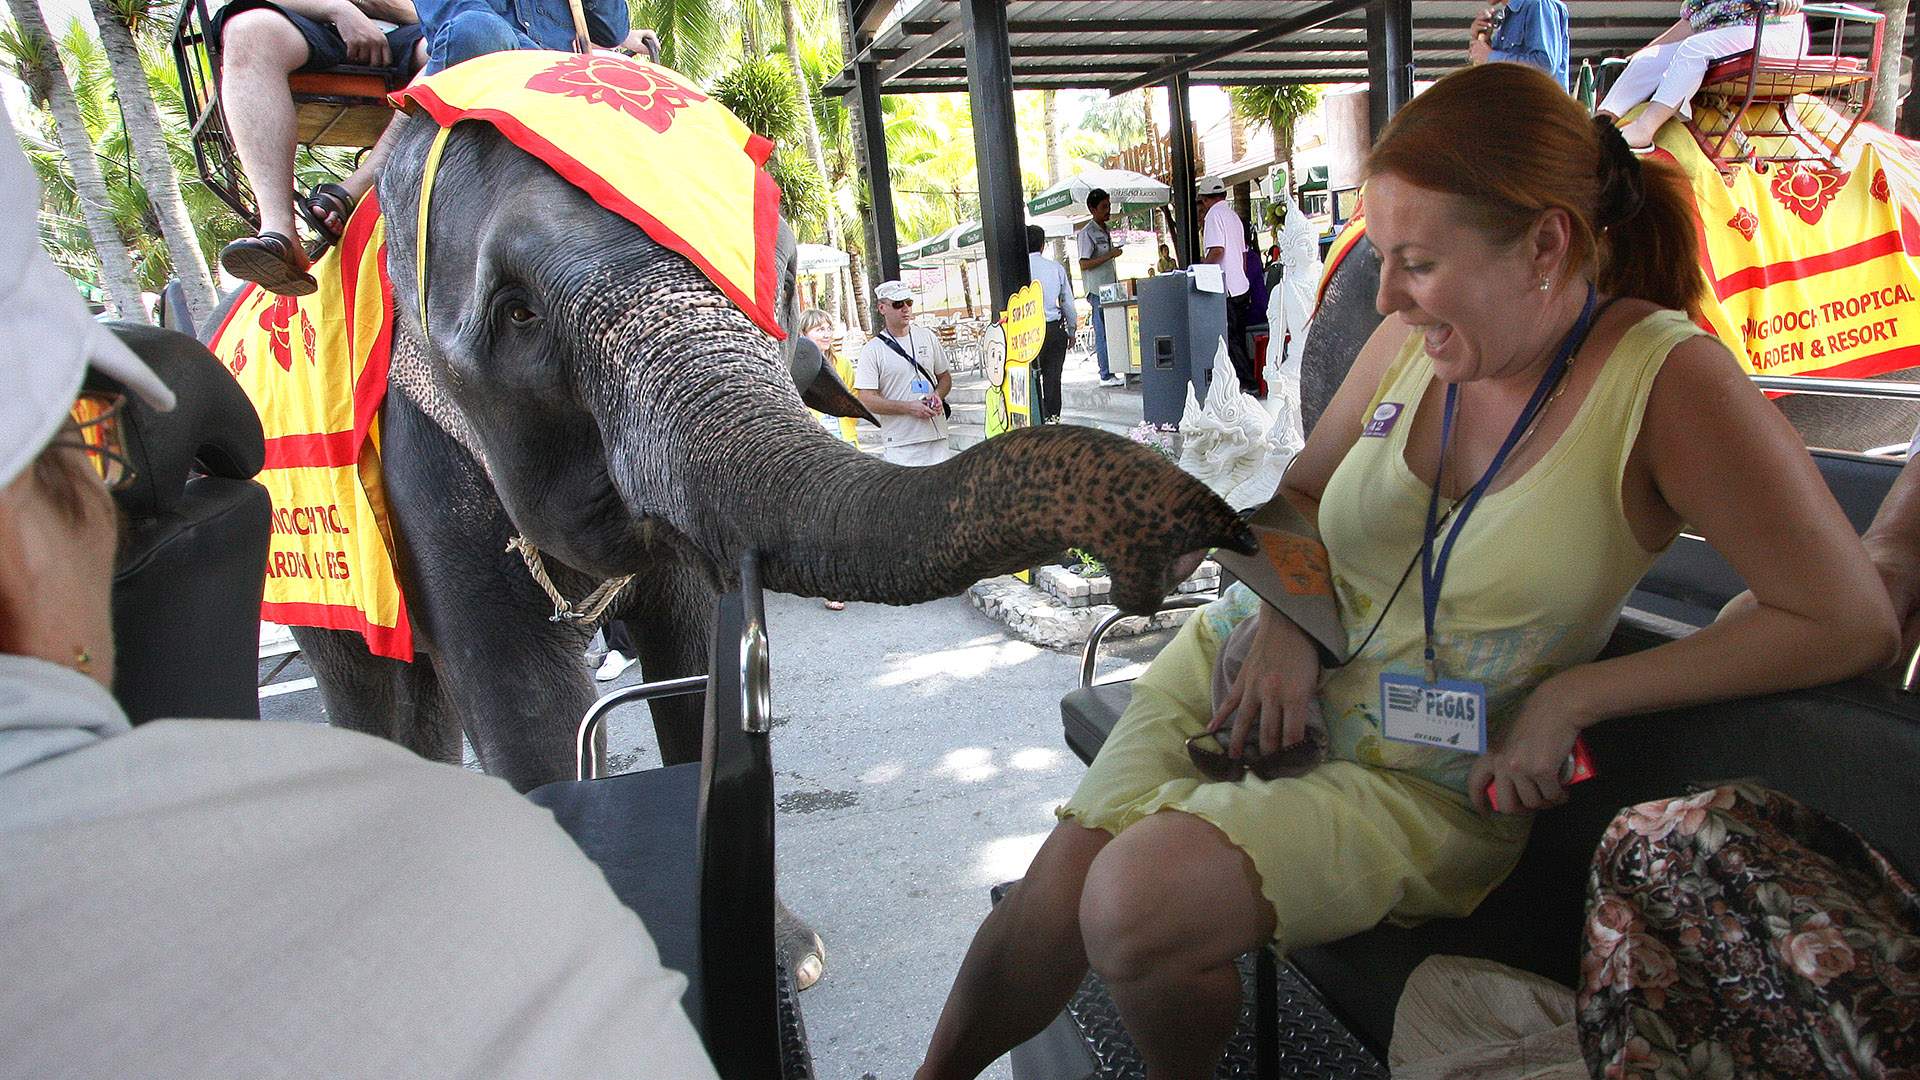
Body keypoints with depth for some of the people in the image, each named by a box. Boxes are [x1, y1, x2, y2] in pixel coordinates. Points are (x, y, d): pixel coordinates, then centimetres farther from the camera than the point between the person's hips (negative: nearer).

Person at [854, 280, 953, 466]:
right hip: (900, 442, -5)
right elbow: (866, 400, -9)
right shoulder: (872, 350, -4)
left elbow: (945, 376, 21)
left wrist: (937, 396, -3)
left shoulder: (927, 337, 12)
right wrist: (909, 407, -17)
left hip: (937, 435, 5)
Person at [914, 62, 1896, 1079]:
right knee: (1061, 878, -12)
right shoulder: (1411, 339, -3)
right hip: (1255, 666, 4)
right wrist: (1288, 616, -7)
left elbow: (1850, 621, -15)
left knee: (1135, 903, -24)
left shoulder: (1667, 377, -16)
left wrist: (1574, 696, -17)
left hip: (1418, 773, -4)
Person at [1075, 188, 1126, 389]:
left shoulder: (1105, 230, 17)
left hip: (1110, 288, 9)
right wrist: (1110, 255, -20)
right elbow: (1084, 263, -18)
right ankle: (1106, 376, -2)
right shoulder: (1087, 233, -11)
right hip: (1098, 290, -9)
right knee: (1103, 333, -6)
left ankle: (1116, 370, 14)